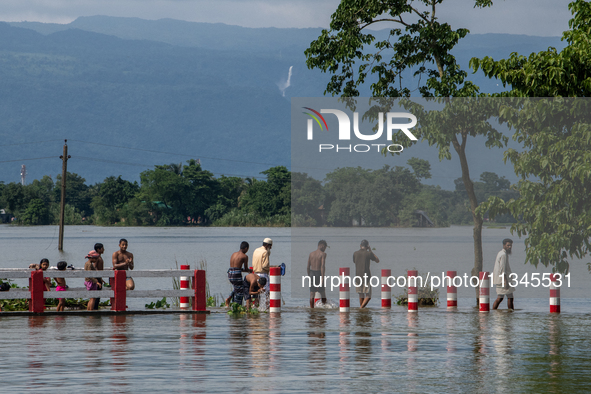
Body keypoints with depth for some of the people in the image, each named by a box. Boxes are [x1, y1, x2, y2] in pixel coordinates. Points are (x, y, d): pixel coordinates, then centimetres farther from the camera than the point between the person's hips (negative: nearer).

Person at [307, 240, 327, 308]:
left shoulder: (311, 254, 7)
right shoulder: (323, 254, -9)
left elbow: (308, 267, 10)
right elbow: (322, 266, -19)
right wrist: (322, 277, -20)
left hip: (312, 273, 4)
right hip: (319, 273, -4)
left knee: (312, 293, 5)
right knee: (323, 292, 11)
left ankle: (312, 308, 5)